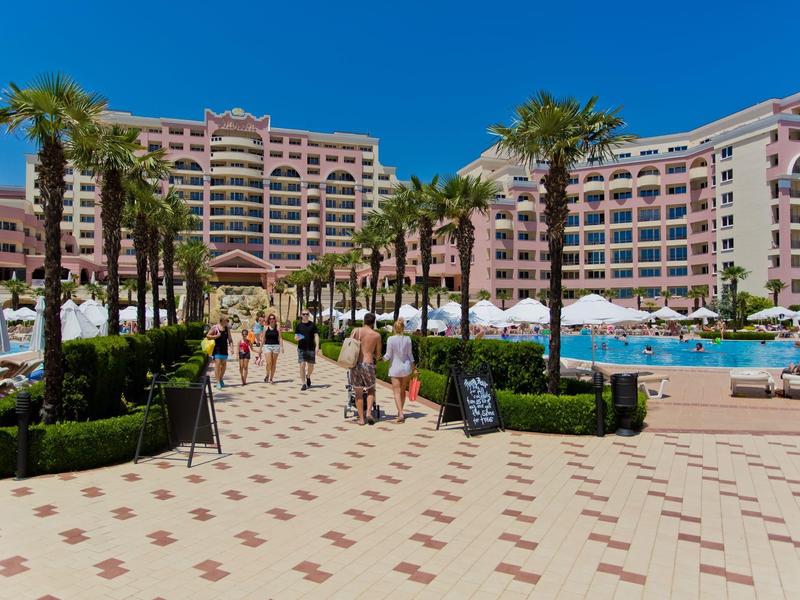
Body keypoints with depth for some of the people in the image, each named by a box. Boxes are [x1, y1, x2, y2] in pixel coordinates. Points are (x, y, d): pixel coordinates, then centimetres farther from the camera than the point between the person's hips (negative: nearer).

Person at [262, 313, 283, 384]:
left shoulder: (277, 328, 3)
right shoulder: (266, 328, 4)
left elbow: (280, 338, 1)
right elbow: (263, 338, 8)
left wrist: (281, 347, -8)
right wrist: (261, 347, 7)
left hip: (276, 346, 0)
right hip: (267, 346, 0)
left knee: (274, 363, 5)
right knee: (268, 363, -11)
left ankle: (271, 378, 14)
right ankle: (267, 376, 13)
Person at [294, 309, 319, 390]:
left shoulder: (312, 324, 2)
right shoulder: (298, 325, 4)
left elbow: (316, 335, 0)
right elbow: (296, 336, 6)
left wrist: (317, 346, -10)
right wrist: (297, 338, -19)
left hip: (311, 348, 0)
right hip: (301, 348, 0)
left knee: (311, 366, 7)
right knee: (302, 365, -6)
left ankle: (308, 377, 38)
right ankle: (304, 384, 1)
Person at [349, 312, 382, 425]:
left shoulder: (356, 331, 4)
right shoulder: (376, 335, 2)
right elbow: (378, 355, 8)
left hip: (355, 364, 1)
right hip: (368, 364, -1)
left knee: (358, 393, 12)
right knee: (371, 390, 19)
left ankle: (361, 418, 14)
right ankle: (369, 412, 2)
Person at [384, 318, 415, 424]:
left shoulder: (391, 339, -12)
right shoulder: (407, 339, -3)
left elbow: (388, 355, -9)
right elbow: (410, 354, 3)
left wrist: (383, 358, 12)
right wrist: (413, 367, 13)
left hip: (395, 368, -3)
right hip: (406, 367, 3)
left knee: (397, 392, -1)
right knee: (403, 391, 16)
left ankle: (400, 414, -14)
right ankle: (400, 412, 27)